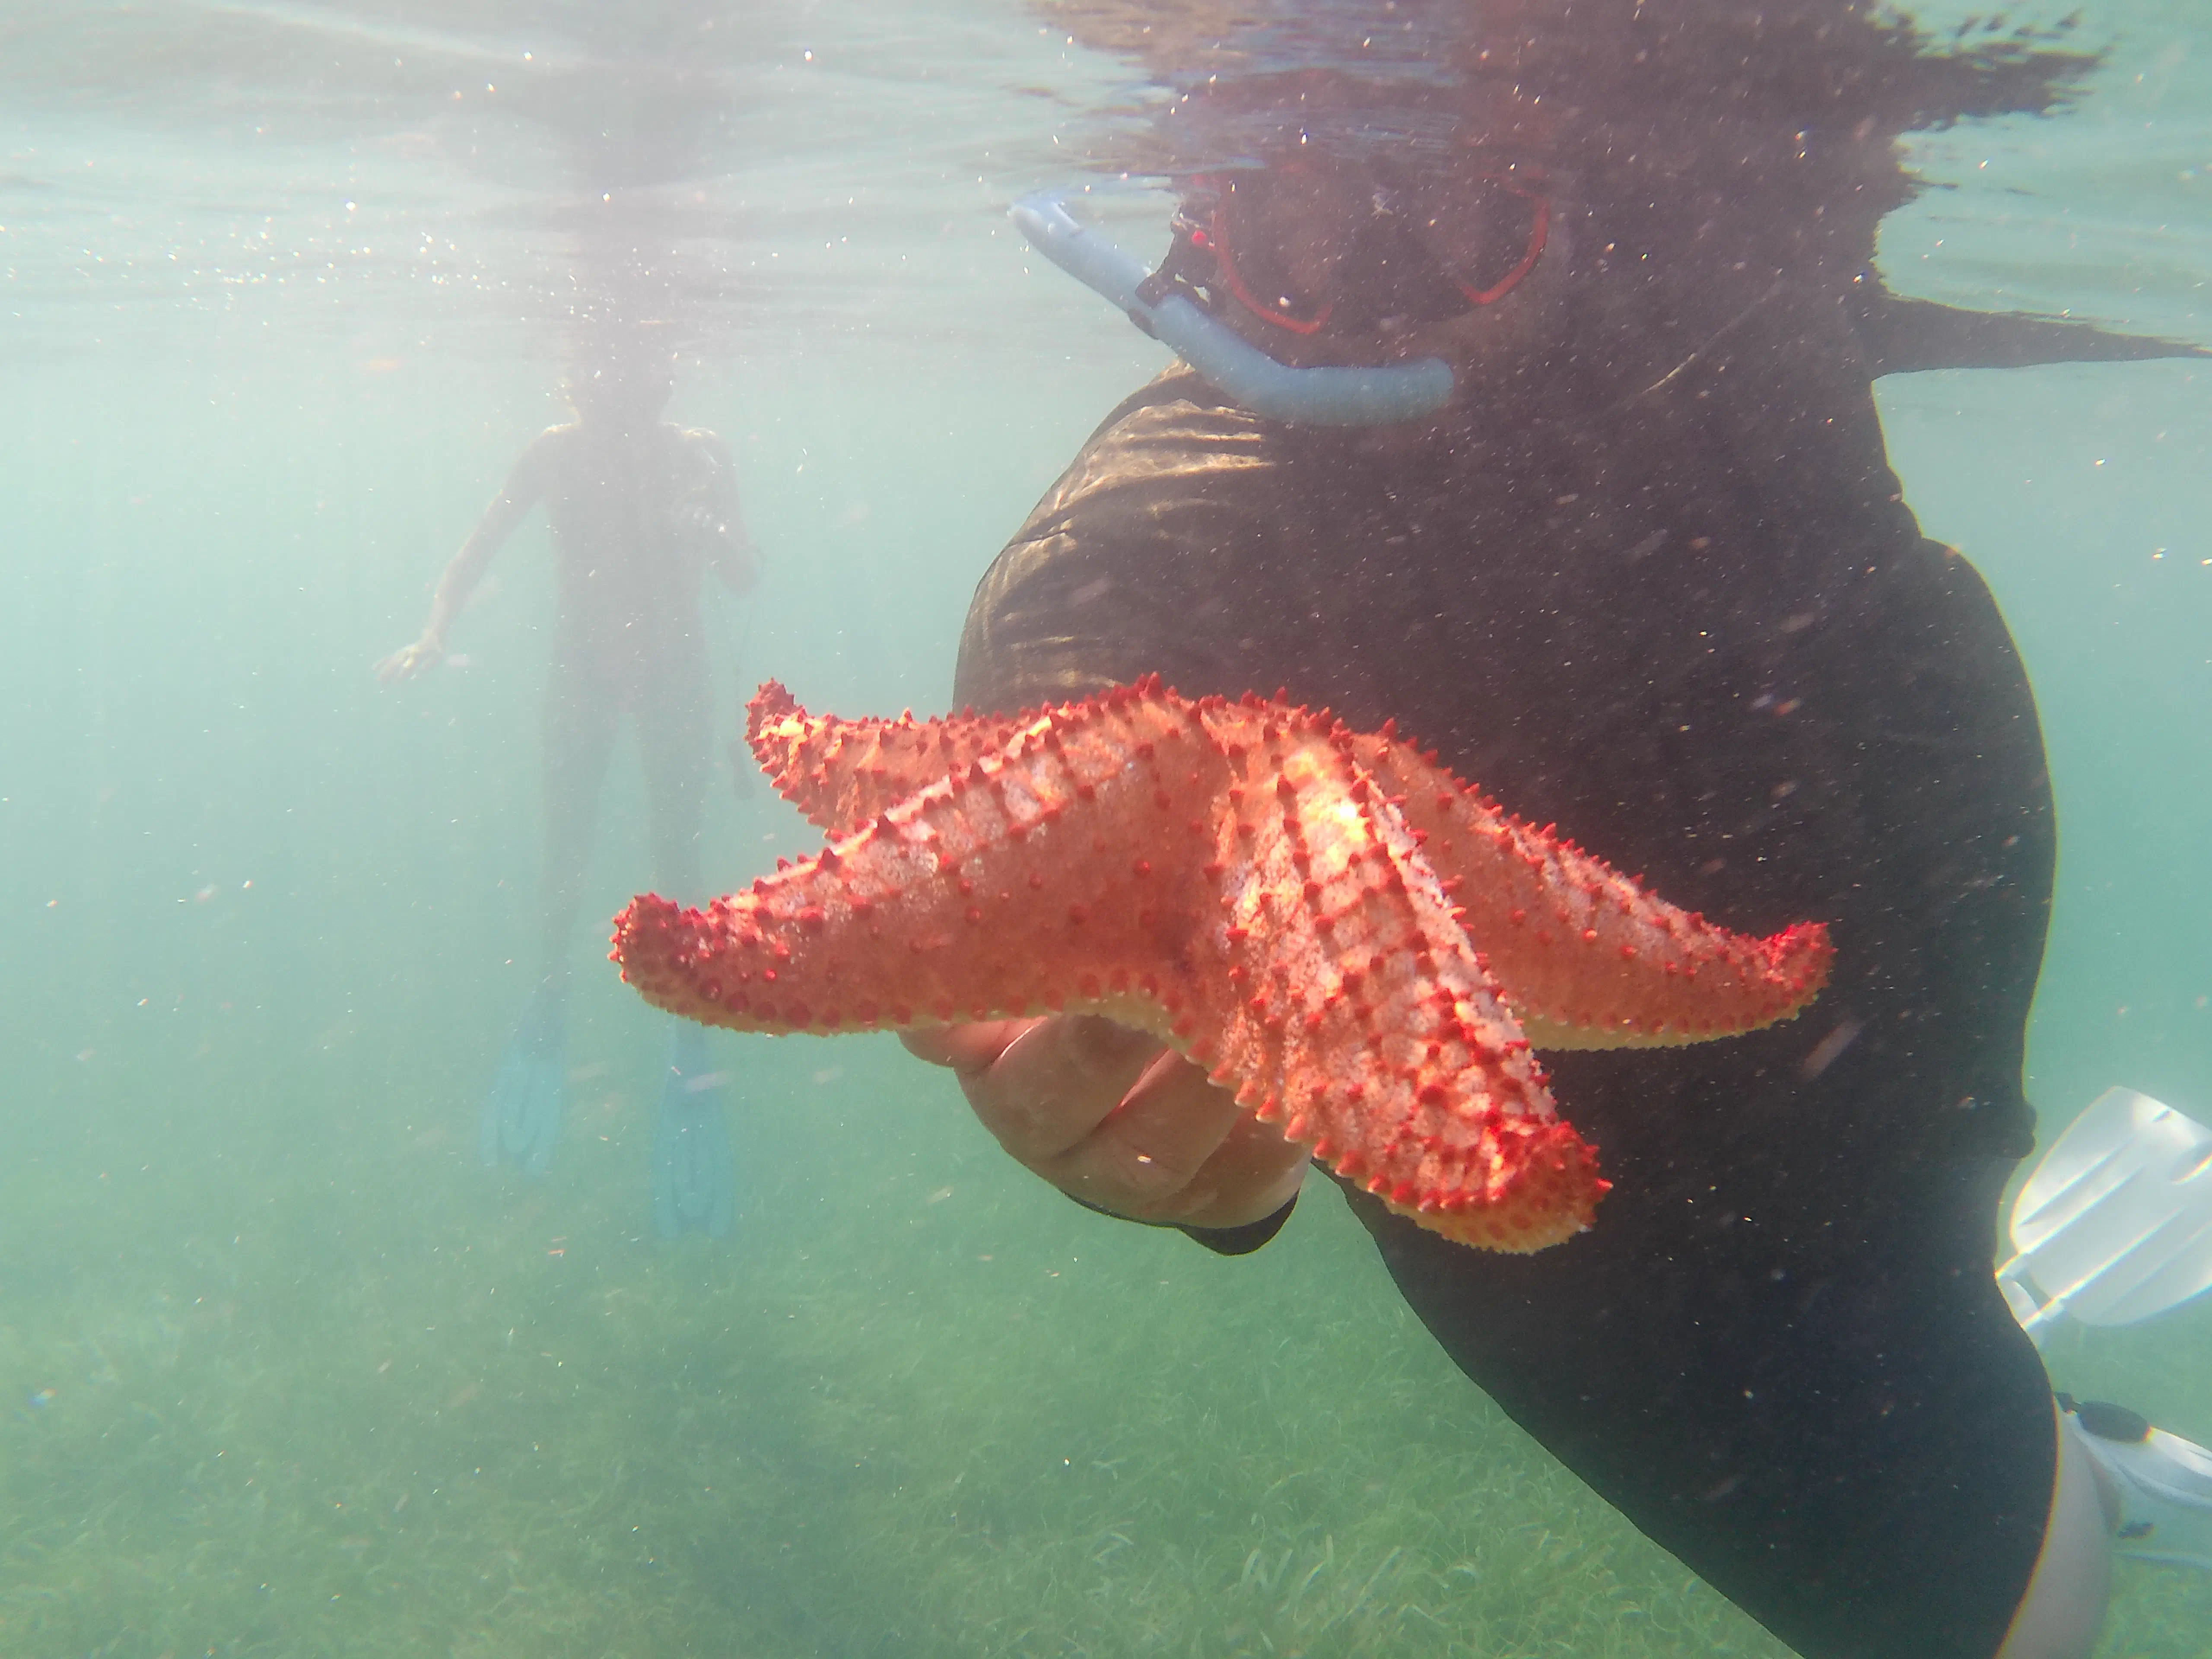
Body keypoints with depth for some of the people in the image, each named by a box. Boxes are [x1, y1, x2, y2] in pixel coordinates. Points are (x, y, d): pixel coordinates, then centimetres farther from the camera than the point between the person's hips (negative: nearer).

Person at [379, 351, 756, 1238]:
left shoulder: (696, 455, -4)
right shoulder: (557, 452, -3)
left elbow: (744, 578, -4)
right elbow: (477, 552, -3)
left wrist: (702, 523, -24)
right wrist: (433, 634, -18)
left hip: (673, 670, 0)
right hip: (582, 668, 1)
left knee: (678, 859, -3)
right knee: (564, 853, -4)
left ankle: (691, 1053, 4)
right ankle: (547, 1014, 18)